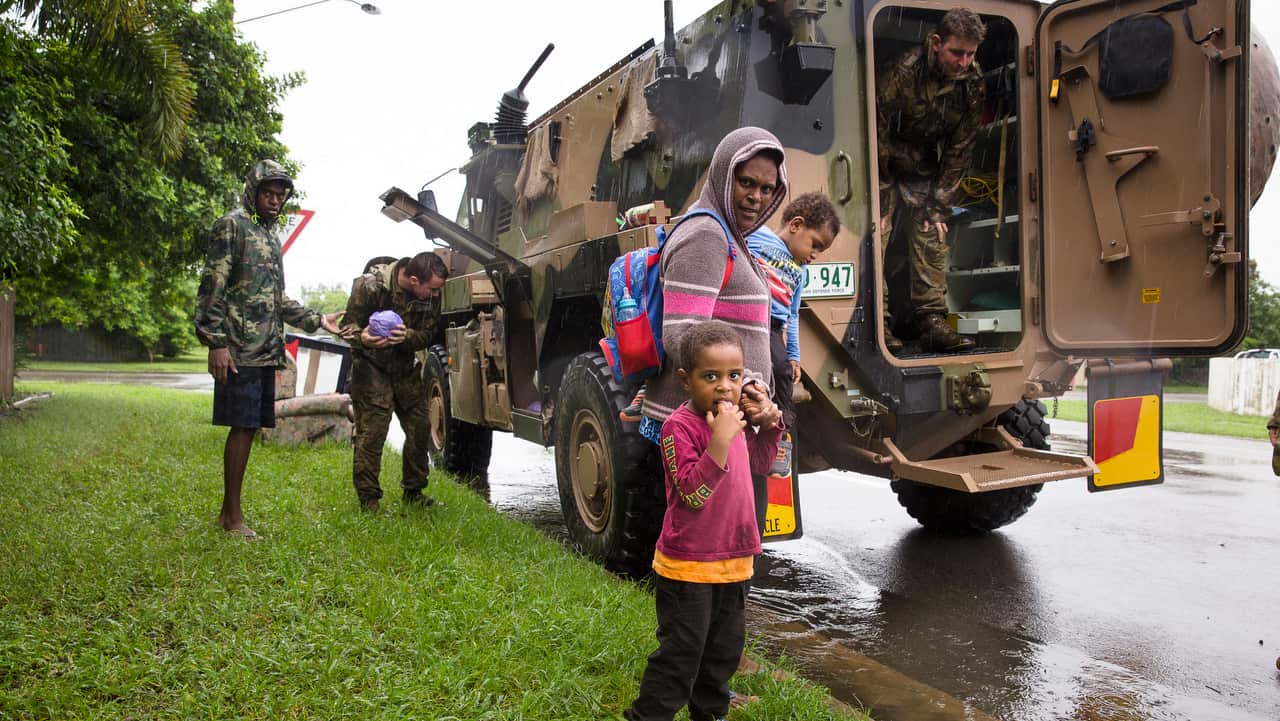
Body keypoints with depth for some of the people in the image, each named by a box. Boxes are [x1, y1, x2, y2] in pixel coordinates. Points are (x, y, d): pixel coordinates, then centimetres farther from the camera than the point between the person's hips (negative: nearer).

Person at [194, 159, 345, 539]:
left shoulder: (271, 236, 22)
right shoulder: (231, 226, -3)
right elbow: (212, 288, -11)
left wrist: (318, 320, 21)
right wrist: (216, 343, -18)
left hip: (266, 350, 8)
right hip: (239, 350, -8)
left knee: (250, 427, 9)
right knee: (243, 426, -8)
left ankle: (229, 512, 16)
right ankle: (233, 517, -1)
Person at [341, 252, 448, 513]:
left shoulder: (431, 295, -11)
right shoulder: (370, 285, -23)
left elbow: (428, 334, -7)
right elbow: (349, 325, -15)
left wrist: (406, 336, -29)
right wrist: (362, 337, -38)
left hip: (405, 366, 5)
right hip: (372, 366, -5)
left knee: (419, 426, 5)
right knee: (371, 431, -9)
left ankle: (413, 492, 21)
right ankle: (368, 499, 3)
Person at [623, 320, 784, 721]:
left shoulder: (732, 418, 4)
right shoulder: (678, 427, -21)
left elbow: (759, 463, 20)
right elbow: (692, 494, -28)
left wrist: (770, 426, 2)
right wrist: (721, 439, -36)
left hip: (732, 560, 8)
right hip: (688, 566, -8)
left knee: (725, 646, 21)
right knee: (681, 654, 0)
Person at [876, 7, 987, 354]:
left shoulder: (973, 84, -10)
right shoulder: (904, 71, -25)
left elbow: (960, 148, -4)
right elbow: (878, 132, -21)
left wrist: (938, 204, -8)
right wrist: (879, 200, -21)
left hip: (924, 168, 4)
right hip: (885, 163, -4)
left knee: (932, 235, -6)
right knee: (876, 236, -15)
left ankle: (933, 322, -5)